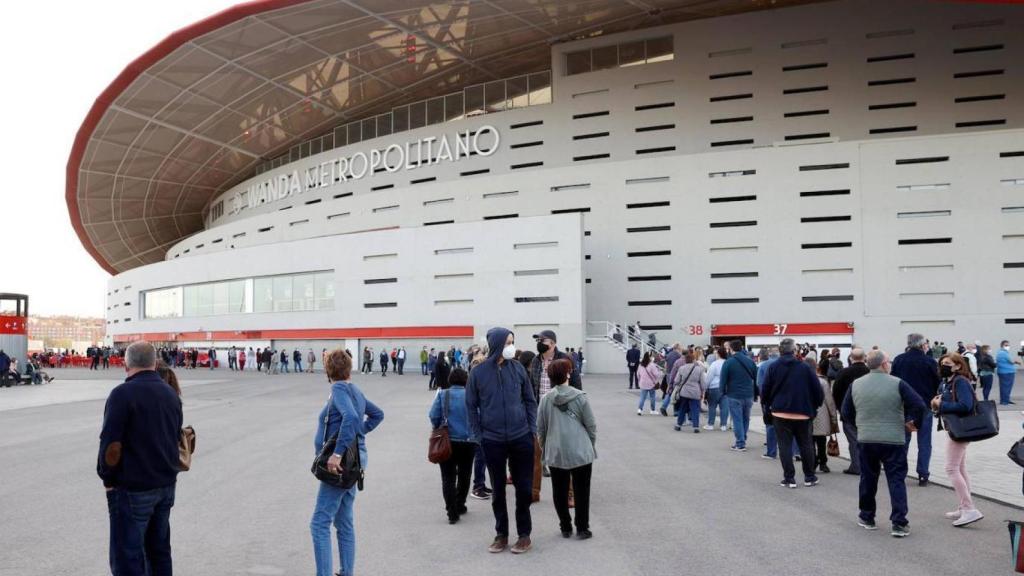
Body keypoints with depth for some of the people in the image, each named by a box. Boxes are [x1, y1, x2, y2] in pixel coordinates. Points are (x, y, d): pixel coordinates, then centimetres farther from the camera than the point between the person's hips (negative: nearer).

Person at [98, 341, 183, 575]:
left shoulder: (123, 393, -14)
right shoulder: (171, 394, 9)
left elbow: (111, 444, -15)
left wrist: (108, 479, -3)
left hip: (132, 488, -7)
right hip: (166, 485, 7)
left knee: (127, 557, 0)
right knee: (159, 550, 16)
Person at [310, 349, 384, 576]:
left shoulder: (339, 389, -14)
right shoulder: (354, 390, 11)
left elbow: (351, 417, -32)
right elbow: (377, 414, 25)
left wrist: (337, 452, -31)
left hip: (339, 463, -9)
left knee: (320, 524, -7)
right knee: (344, 523, 16)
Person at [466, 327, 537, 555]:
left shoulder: (518, 368, -2)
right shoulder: (478, 372, -6)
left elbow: (530, 400, 6)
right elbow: (471, 406, 2)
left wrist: (532, 429, 1)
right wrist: (478, 435, -2)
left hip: (521, 438, 1)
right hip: (492, 441, -1)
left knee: (524, 487, 7)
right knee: (498, 489, 11)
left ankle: (524, 534, 23)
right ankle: (501, 534, 26)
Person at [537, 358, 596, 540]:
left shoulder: (546, 399, -3)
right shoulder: (580, 397, -7)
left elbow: (540, 428, 4)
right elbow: (591, 425, -2)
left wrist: (545, 449, 18)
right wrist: (591, 446, 13)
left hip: (555, 454, 2)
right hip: (581, 452, -2)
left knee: (560, 491, 13)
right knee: (581, 491, 8)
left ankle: (565, 527, 20)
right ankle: (582, 528, 13)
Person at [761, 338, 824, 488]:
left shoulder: (773, 367, -4)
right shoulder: (805, 367, -5)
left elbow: (766, 390, -4)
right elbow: (817, 390, -3)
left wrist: (768, 405, 13)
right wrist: (814, 407, 13)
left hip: (780, 413, -1)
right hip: (802, 413, 1)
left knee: (785, 446, 4)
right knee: (805, 445, 14)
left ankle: (789, 478, 3)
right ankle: (810, 477, 21)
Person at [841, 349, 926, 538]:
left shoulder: (855, 384, 2)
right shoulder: (897, 384, -8)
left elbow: (846, 413, 7)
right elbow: (919, 405, -12)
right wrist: (912, 422, 6)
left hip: (865, 440, 3)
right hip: (893, 441, -3)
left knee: (868, 479, 15)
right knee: (896, 481, 2)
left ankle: (866, 517, 25)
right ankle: (899, 523, -2)